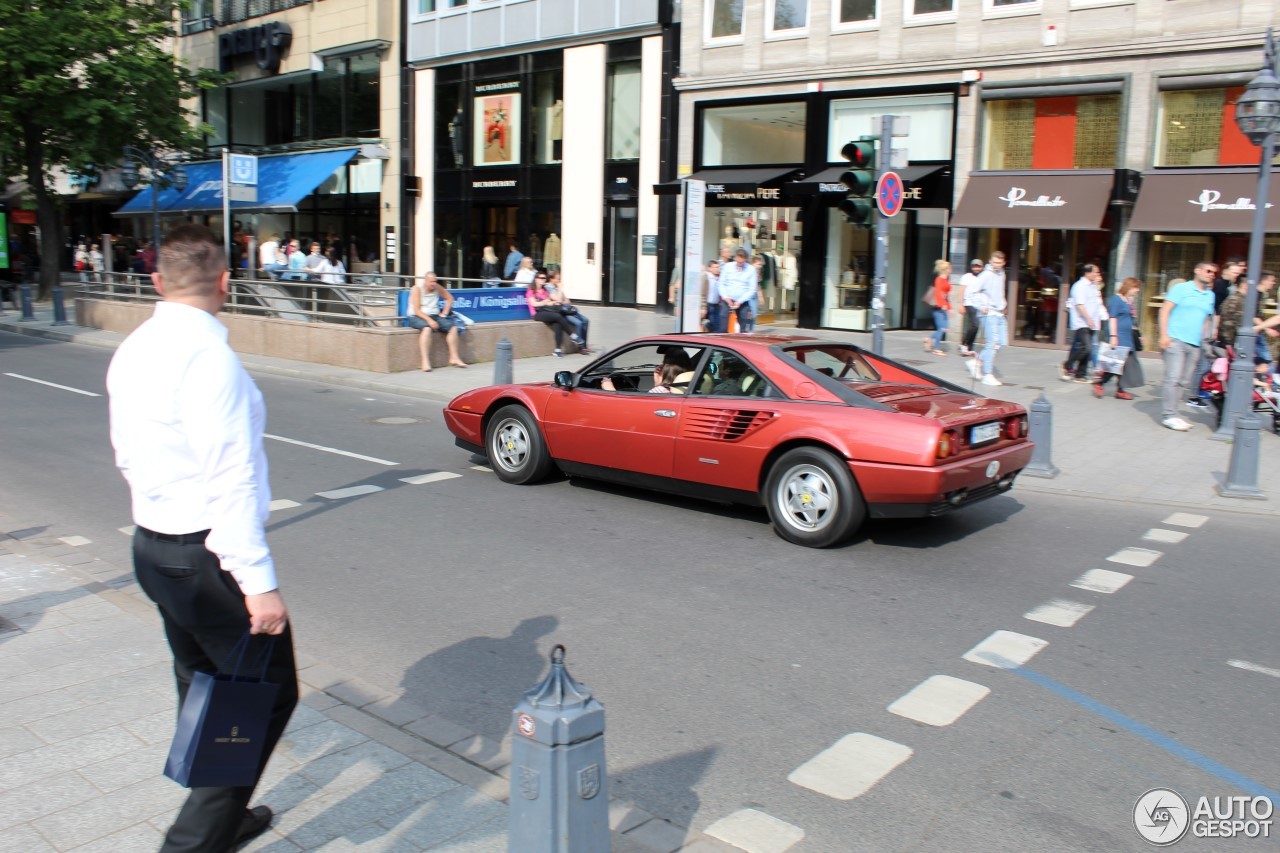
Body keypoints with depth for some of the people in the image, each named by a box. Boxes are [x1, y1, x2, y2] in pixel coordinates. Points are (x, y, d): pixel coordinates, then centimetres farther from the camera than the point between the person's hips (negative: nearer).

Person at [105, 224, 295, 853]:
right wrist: (258, 582, -24)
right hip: (207, 555, -9)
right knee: (267, 693, 2)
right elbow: (233, 481, -26)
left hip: (152, 546, 10)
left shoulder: (132, 350, 8)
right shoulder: (208, 356, -21)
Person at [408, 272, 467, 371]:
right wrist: (429, 320, -27)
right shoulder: (417, 289, -8)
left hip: (434, 315, 6)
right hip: (417, 317, -6)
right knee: (427, 328, -38)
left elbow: (450, 298, 20)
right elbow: (416, 310, -15)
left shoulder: (437, 287, 7)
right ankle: (425, 361, -43)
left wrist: (444, 313, 7)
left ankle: (454, 358, -9)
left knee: (453, 327, -15)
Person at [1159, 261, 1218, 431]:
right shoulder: (1181, 288, 1)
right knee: (1173, 379, -12)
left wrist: (1205, 340, 13)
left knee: (1184, 382, 6)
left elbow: (1207, 320, 23)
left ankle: (1171, 414, 12)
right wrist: (1164, 335, -13)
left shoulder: (1210, 296, 17)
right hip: (1175, 340, -6)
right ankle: (1168, 415, -11)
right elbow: (1164, 310, -4)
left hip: (1195, 345, 6)